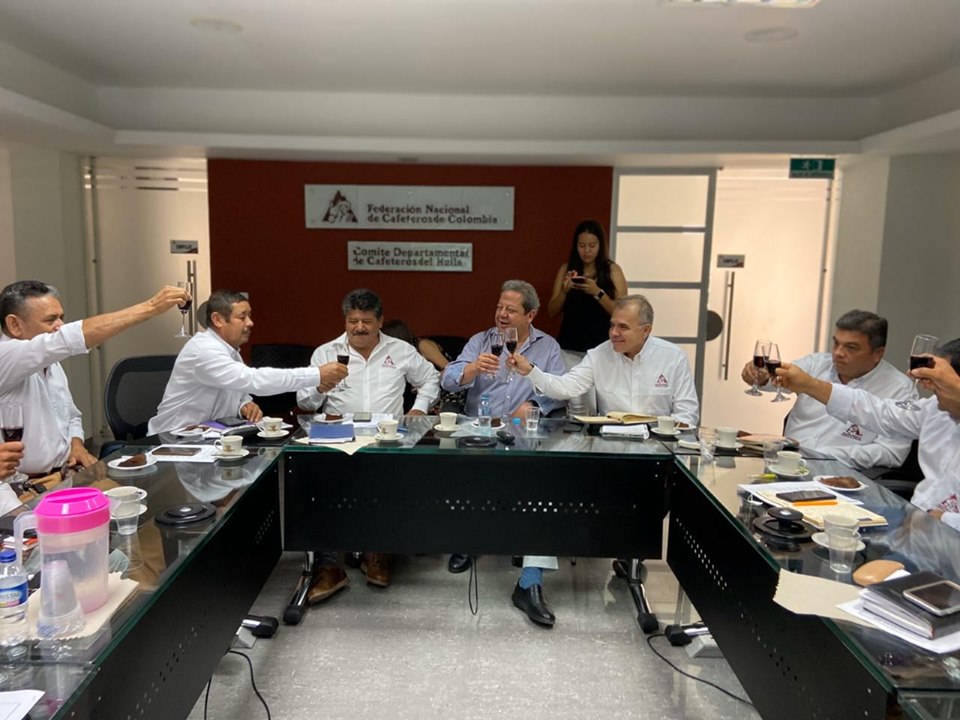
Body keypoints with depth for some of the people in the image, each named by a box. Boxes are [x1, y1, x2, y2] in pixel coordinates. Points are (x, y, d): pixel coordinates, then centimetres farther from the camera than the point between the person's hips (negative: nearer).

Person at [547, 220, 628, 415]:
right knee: (576, 407, -3)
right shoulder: (566, 269, 7)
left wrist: (598, 292, -18)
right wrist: (564, 290, -11)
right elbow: (552, 312, 7)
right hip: (570, 350, 2)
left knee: (599, 407, -7)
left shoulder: (613, 271, 1)